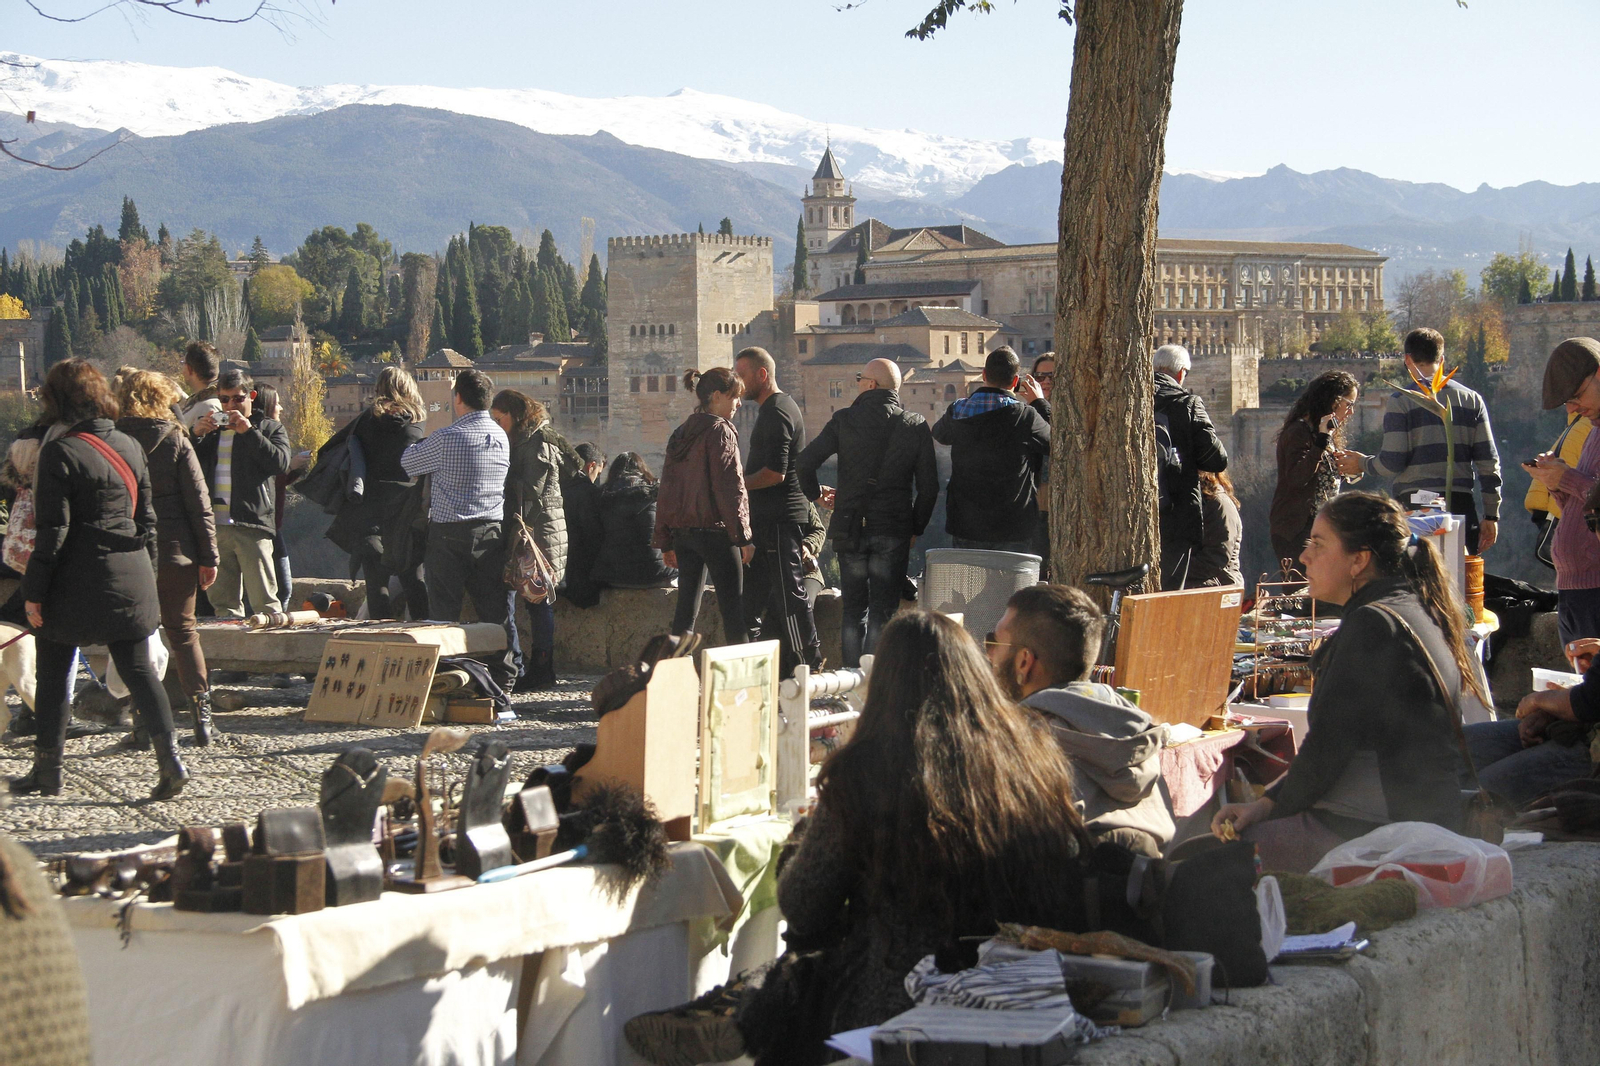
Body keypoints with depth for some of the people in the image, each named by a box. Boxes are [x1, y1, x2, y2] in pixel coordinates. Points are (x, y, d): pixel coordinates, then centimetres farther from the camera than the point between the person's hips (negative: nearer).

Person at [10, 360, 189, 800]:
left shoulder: (60, 452, -12)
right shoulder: (130, 446, 7)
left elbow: (52, 529, -13)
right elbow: (147, 517, 12)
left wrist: (34, 590, -8)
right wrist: (146, 572, 21)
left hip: (76, 582, -5)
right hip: (131, 579, 5)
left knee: (53, 674, 8)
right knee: (138, 669, 7)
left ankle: (47, 769, 15)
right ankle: (169, 757, -7)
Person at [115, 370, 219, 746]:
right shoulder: (176, 440, -3)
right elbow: (198, 501, -4)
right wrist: (208, 556, 0)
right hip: (176, 550, 0)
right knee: (183, 632, 10)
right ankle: (202, 712, 2)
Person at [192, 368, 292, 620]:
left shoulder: (270, 428, 11)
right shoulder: (211, 430, 21)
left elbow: (281, 463, -7)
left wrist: (248, 431, -11)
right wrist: (196, 435, -3)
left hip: (251, 525, -4)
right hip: (215, 526, 4)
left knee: (264, 601, -8)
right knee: (222, 601, 6)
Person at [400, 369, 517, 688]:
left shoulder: (447, 438, -12)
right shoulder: (501, 437, 5)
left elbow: (407, 462, 0)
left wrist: (420, 442, 24)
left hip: (450, 532, -5)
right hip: (491, 530, 5)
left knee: (444, 611, 1)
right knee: (495, 608, 7)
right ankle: (503, 676, 8)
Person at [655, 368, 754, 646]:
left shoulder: (680, 433, 13)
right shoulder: (720, 432, -10)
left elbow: (666, 489, 15)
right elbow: (730, 488, -15)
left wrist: (665, 541, 18)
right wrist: (743, 537, -12)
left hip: (682, 530, 7)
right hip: (715, 530, -7)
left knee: (686, 609, 9)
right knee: (733, 612, -3)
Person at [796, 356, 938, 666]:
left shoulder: (844, 420, -3)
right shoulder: (915, 425, 0)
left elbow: (805, 463, -6)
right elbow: (929, 486, -1)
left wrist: (816, 492, 15)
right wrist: (915, 529, 11)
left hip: (850, 528, 0)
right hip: (894, 532, 0)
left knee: (853, 609, 12)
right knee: (884, 611, 4)